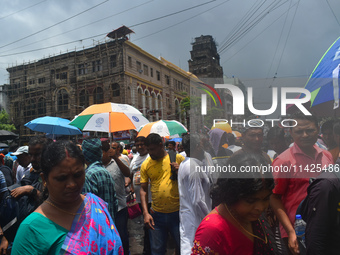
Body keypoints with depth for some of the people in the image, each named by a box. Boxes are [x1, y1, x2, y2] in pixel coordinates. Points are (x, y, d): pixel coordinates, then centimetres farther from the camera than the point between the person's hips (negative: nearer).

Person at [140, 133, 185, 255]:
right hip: (156, 215, 2)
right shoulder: (145, 165, 1)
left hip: (177, 213, -1)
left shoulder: (178, 158, -3)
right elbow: (143, 189, 4)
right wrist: (145, 213, -4)